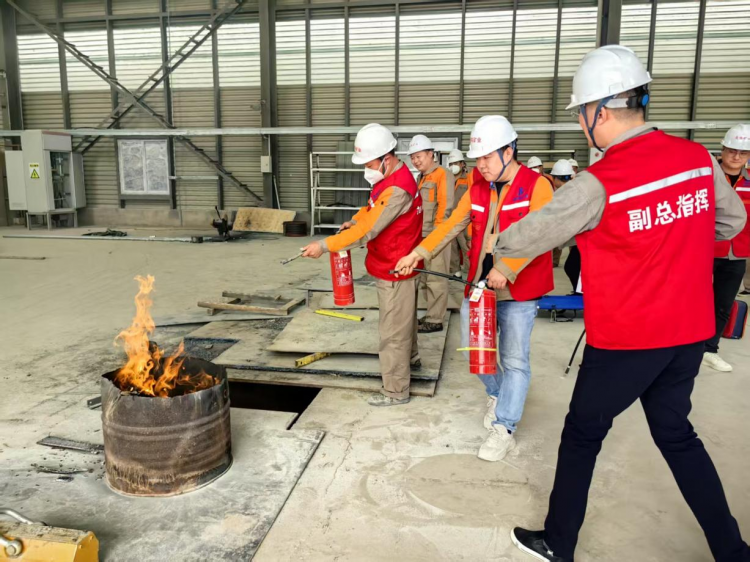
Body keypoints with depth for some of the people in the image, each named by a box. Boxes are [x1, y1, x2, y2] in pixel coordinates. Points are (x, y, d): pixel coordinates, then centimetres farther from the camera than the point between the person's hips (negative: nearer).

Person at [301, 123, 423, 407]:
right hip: (395, 266, 10)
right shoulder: (390, 177, 5)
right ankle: (411, 359, 48)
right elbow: (372, 207, 21)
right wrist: (354, 220, 1)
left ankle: (395, 390, 12)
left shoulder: (398, 189, -28)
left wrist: (324, 245, -28)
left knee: (393, 330, 0)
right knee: (402, 319, 27)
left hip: (395, 270, -10)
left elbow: (366, 231, -31)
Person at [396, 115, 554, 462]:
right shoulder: (477, 189, 9)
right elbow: (451, 226, 6)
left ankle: (504, 429, 16)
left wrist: (505, 269, -31)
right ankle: (497, 394, 42)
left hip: (519, 289, -6)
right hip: (479, 284, 6)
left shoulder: (536, 186, -10)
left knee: (514, 359, 3)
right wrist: (420, 252, -5)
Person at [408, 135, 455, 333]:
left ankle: (435, 320, 3)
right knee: (424, 278, 15)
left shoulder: (443, 175, -9)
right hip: (422, 235, 9)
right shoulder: (421, 177, 18)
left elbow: (445, 207, -16)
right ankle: (431, 315, 25)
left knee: (436, 279, -4)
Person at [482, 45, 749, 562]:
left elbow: (529, 237, -9)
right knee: (676, 432, 24)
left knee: (583, 433, 13)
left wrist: (497, 246, 12)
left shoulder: (597, 184, -20)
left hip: (624, 339, -5)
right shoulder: (699, 158, -2)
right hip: (689, 331, 6)